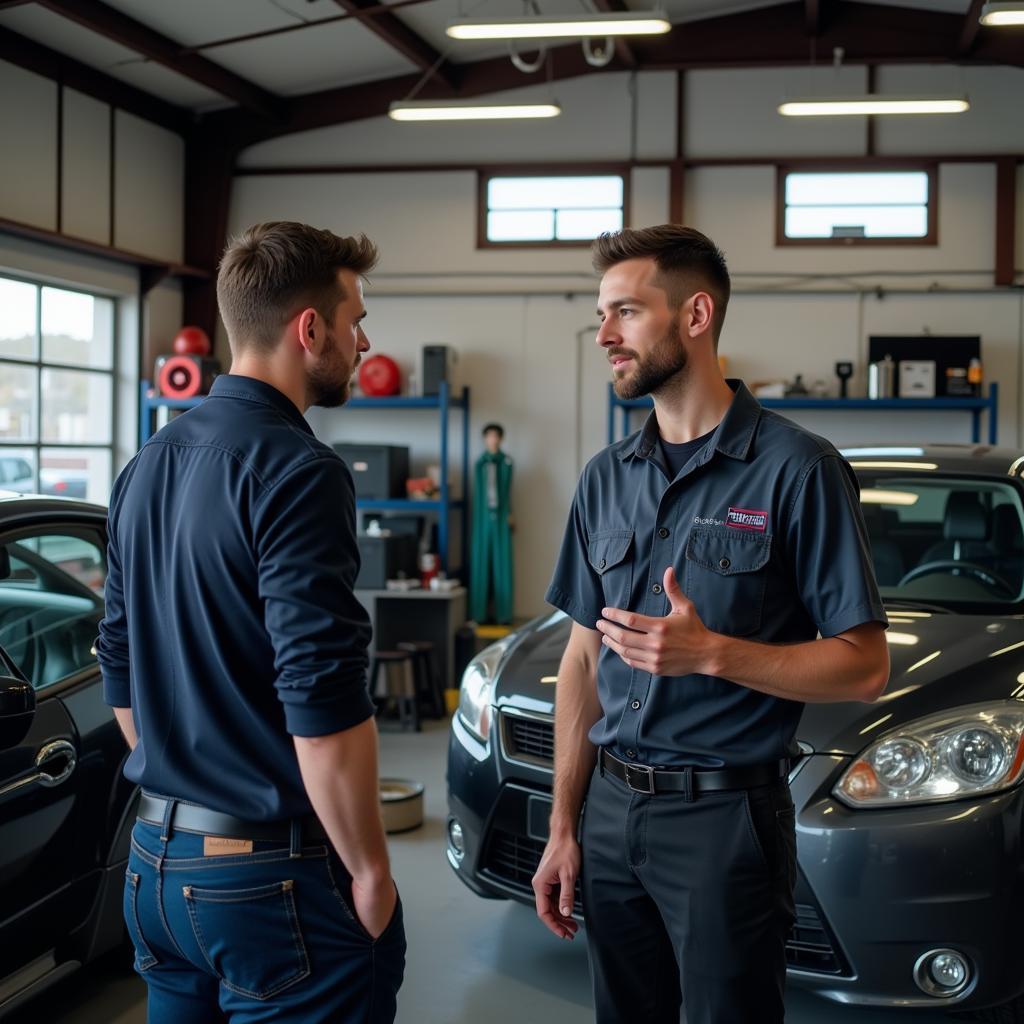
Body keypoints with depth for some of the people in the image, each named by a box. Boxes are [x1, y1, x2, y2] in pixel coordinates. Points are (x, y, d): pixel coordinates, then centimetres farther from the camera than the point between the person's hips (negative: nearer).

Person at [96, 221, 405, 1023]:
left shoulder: (148, 467, 7)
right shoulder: (295, 472, -18)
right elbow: (324, 709, -22)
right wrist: (371, 871, -12)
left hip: (157, 862, 8)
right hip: (272, 874, -8)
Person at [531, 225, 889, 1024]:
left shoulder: (795, 470, -11)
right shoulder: (607, 478, 8)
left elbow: (864, 667, -11)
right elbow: (584, 659, 12)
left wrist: (710, 652, -23)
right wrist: (563, 827, 9)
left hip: (726, 816, -5)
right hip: (611, 811, 6)